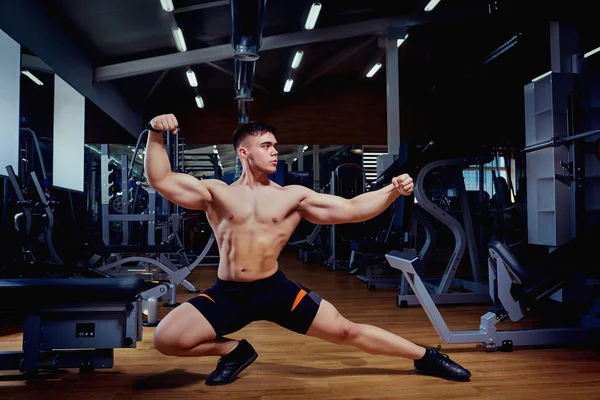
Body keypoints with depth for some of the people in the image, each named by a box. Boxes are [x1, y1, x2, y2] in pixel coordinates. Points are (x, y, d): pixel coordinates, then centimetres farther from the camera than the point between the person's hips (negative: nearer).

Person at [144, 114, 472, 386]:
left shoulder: (293, 197, 2)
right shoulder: (216, 193, 0)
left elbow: (351, 209, 0)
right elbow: (160, 180, -5)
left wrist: (393, 190, -13)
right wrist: (156, 134, -17)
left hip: (275, 288, 0)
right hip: (227, 293, 1)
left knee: (346, 331, -2)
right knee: (166, 339, -15)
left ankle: (425, 357, 18)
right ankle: (235, 351, 11)